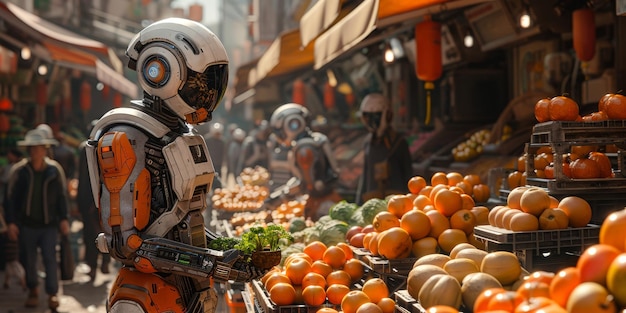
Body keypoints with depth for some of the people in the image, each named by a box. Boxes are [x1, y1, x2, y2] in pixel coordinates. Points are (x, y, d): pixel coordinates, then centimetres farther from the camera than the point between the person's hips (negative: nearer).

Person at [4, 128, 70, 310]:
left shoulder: (55, 169, -4)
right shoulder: (19, 170, -7)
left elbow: (62, 196, 4)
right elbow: (10, 197, -1)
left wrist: (63, 218, 1)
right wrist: (11, 222, -4)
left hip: (49, 224, -1)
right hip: (27, 224, 1)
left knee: (50, 258, -6)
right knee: (29, 260, 10)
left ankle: (52, 294, 3)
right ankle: (33, 291, 29)